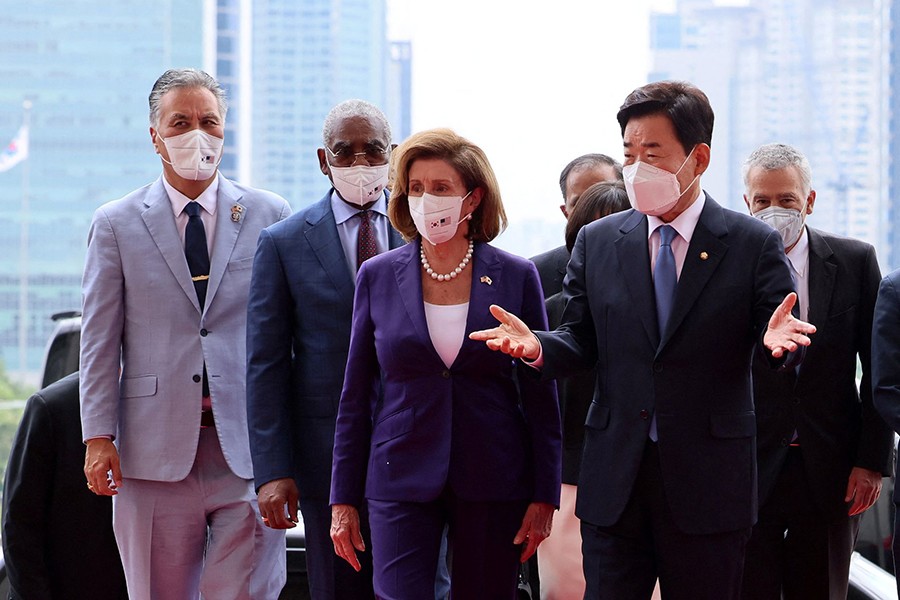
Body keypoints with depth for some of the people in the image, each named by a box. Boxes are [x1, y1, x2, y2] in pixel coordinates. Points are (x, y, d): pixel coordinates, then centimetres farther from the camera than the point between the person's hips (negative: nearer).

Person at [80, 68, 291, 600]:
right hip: (156, 451, 0)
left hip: (249, 448, 0)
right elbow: (100, 341, 5)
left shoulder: (271, 217, 8)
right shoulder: (116, 225, 7)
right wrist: (98, 436, -3)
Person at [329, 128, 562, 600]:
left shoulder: (516, 277, 1)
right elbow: (355, 397, 7)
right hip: (402, 483, 0)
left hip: (493, 487, 0)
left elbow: (541, 397, 3)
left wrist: (544, 496, -2)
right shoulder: (378, 276, 4)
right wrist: (343, 499, 4)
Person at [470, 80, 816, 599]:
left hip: (709, 479, -2)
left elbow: (781, 346, -3)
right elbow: (582, 341, 9)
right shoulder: (597, 242, 8)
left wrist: (778, 339, -27)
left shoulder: (754, 244, -1)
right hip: (614, 479, 2)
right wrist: (536, 345, -13)